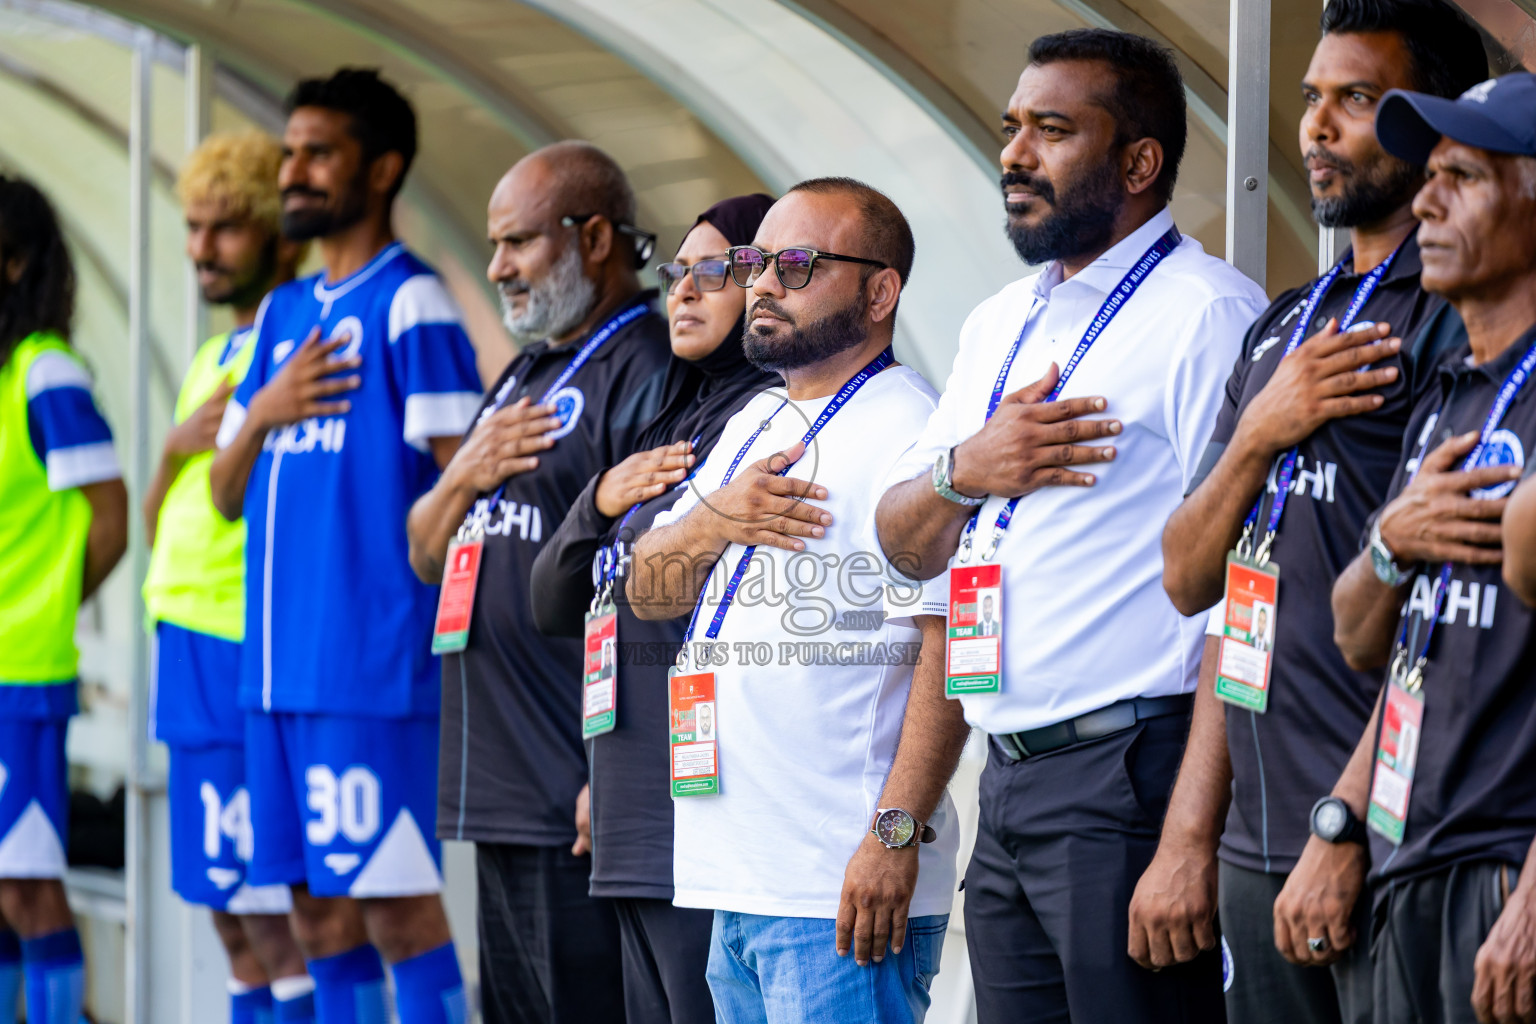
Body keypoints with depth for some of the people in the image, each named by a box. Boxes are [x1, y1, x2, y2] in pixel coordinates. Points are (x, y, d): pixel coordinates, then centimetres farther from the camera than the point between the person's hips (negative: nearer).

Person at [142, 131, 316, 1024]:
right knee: (231, 915, 10)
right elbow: (158, 524, 17)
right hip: (188, 645, 9)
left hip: (249, 649, -9)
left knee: (274, 916, -11)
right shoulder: (213, 360, 19)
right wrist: (178, 444, 1)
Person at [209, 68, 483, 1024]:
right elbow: (226, 496, 18)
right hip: (280, 665, 8)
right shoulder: (283, 314, 18)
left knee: (397, 901, -7)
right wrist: (263, 415, -1)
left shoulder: (411, 303, -6)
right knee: (320, 911, 9)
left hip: (375, 665, -8)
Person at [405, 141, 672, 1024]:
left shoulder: (647, 372, -11)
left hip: (581, 801, -9)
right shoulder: (525, 376, 21)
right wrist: (465, 477, 1)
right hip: (498, 796, 10)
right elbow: (428, 555, 23)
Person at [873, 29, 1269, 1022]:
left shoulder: (1206, 313, -9)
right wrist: (964, 469, -3)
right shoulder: (1000, 325, 20)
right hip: (1009, 783, 8)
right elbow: (904, 543, 21)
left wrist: (1196, 835, -21)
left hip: (1131, 781, -8)